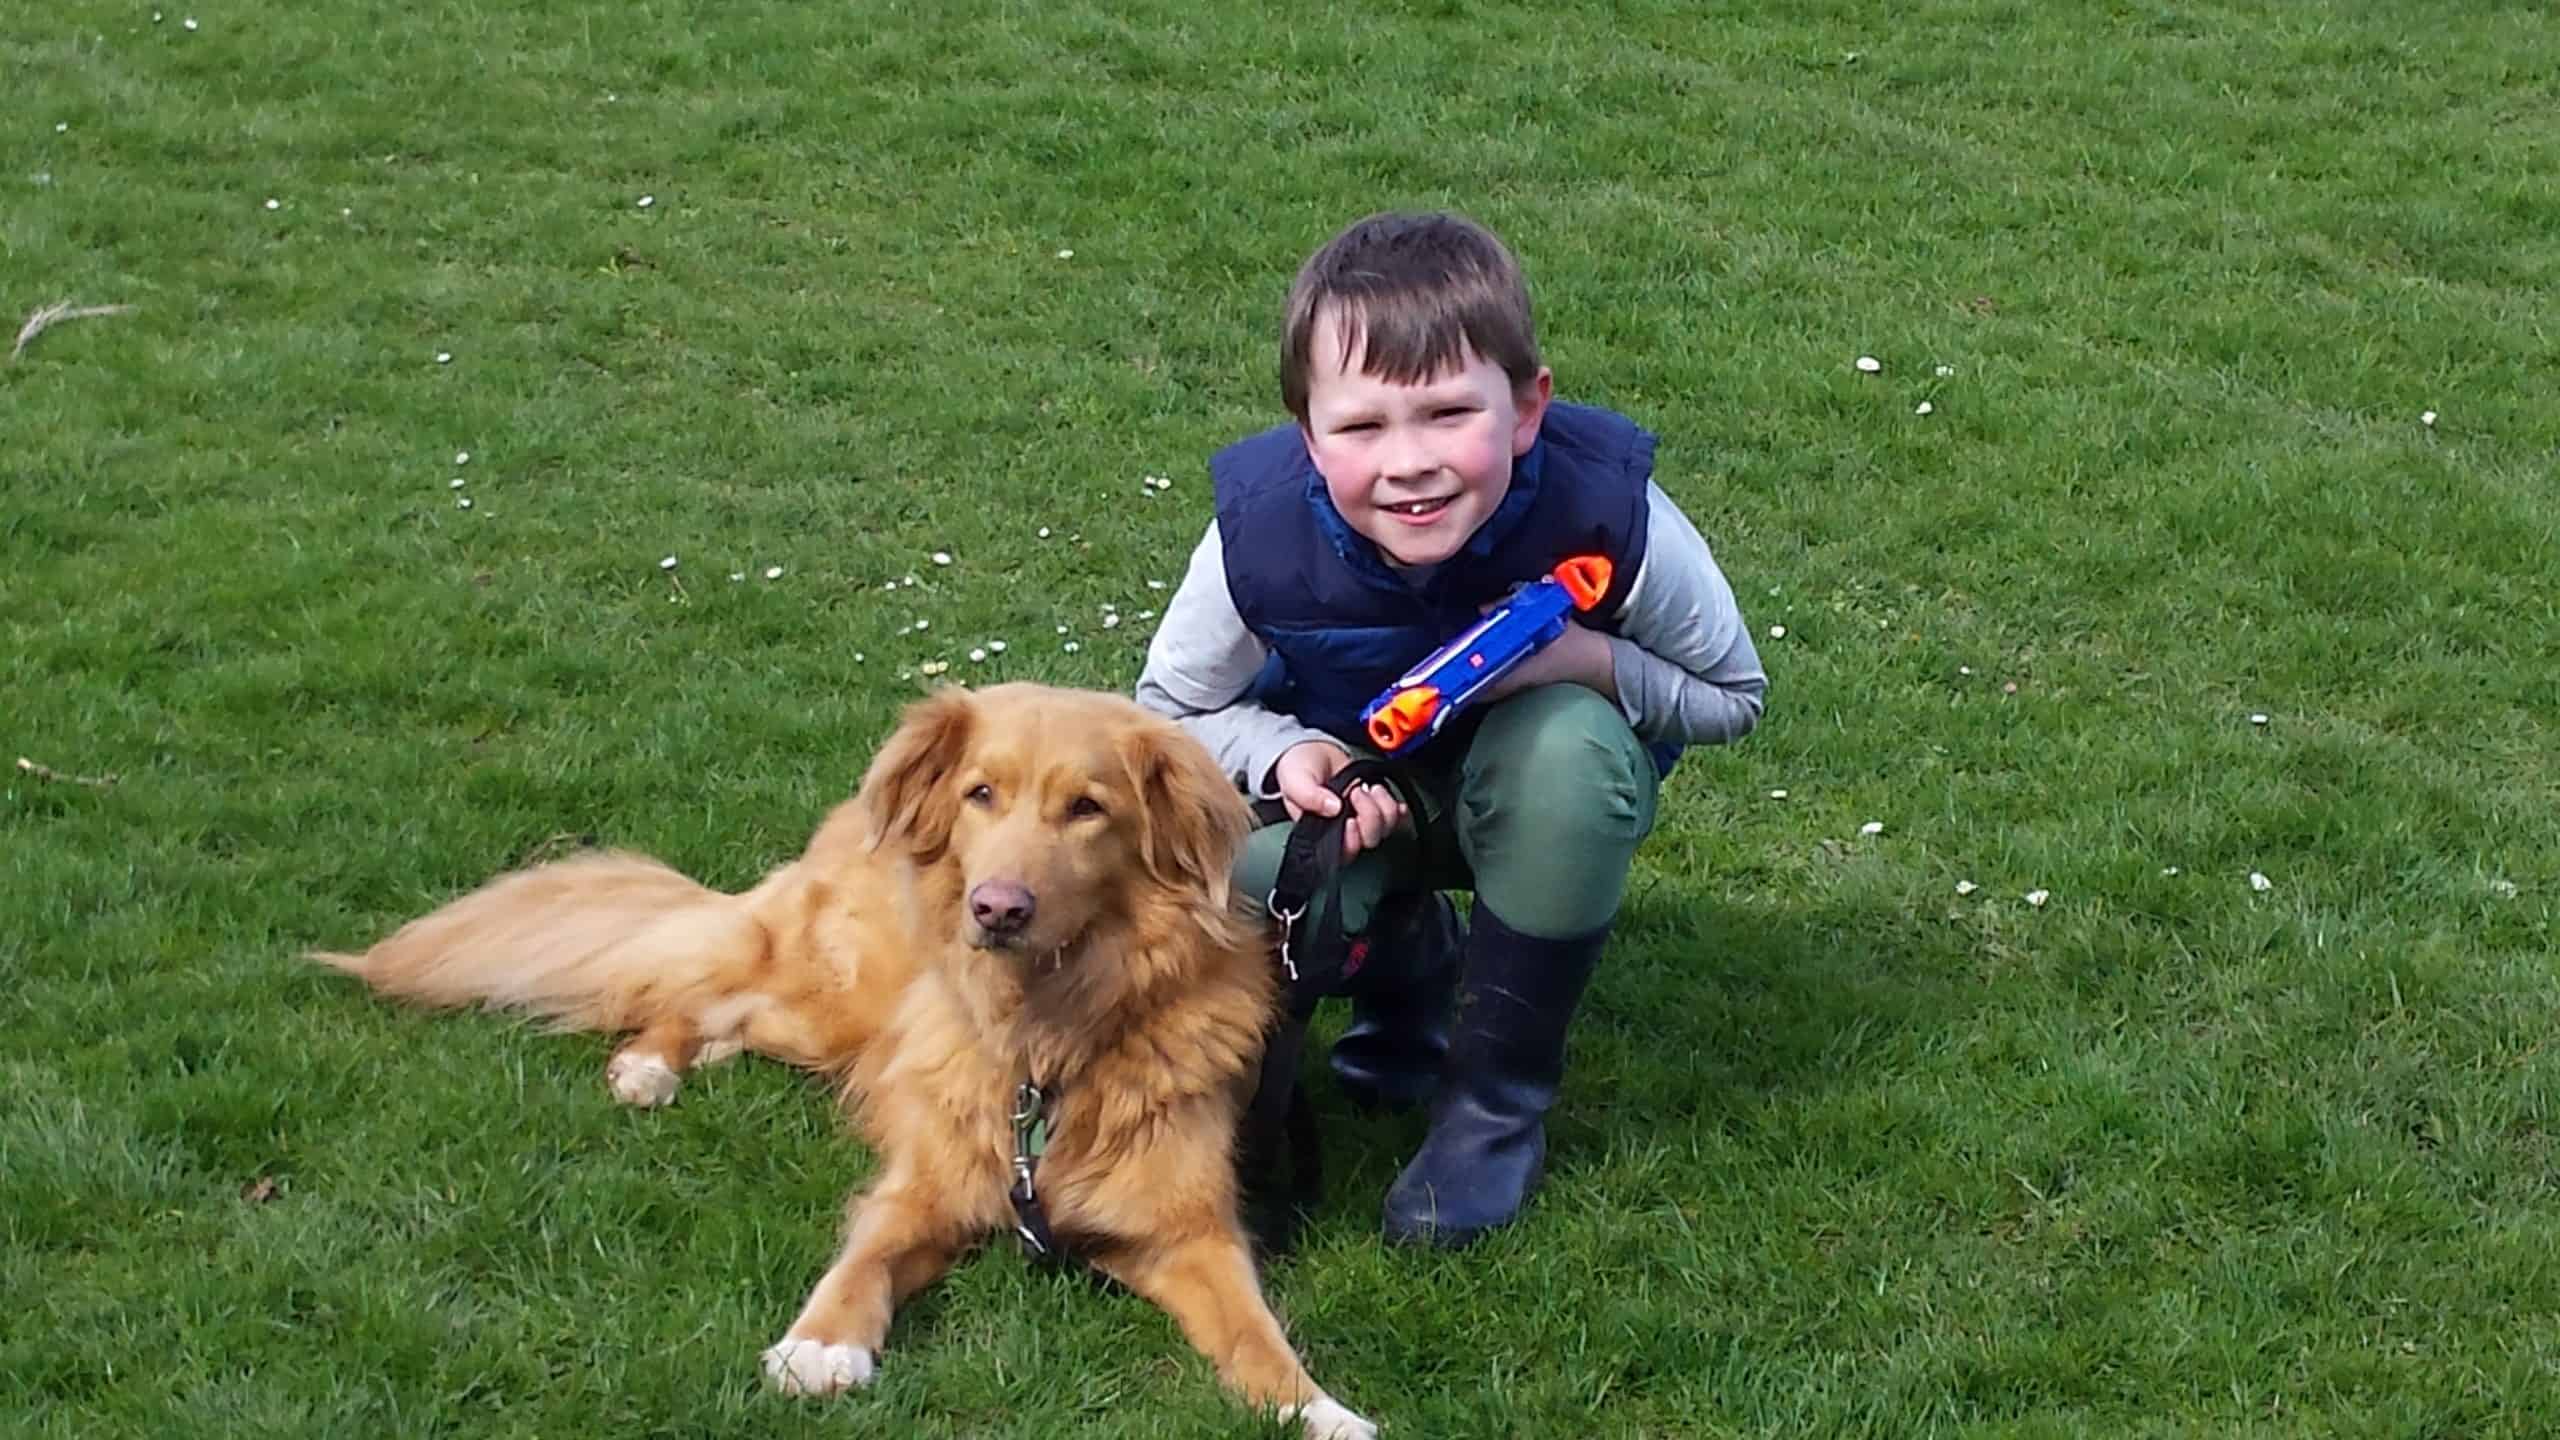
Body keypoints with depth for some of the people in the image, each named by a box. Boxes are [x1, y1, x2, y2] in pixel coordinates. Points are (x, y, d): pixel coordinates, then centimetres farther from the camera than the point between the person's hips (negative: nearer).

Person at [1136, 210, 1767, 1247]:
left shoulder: (1609, 515, -32)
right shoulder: (1258, 537, -29)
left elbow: (1736, 696, -13)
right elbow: (1166, 710, -8)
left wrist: (1596, 663, -33)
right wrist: (1287, 754, -30)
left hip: (1533, 787, 0)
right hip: (1352, 787, 1)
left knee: (1572, 741, -37)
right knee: (1242, 885, -31)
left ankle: (1499, 1101, -16)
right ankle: (1409, 958, 9)